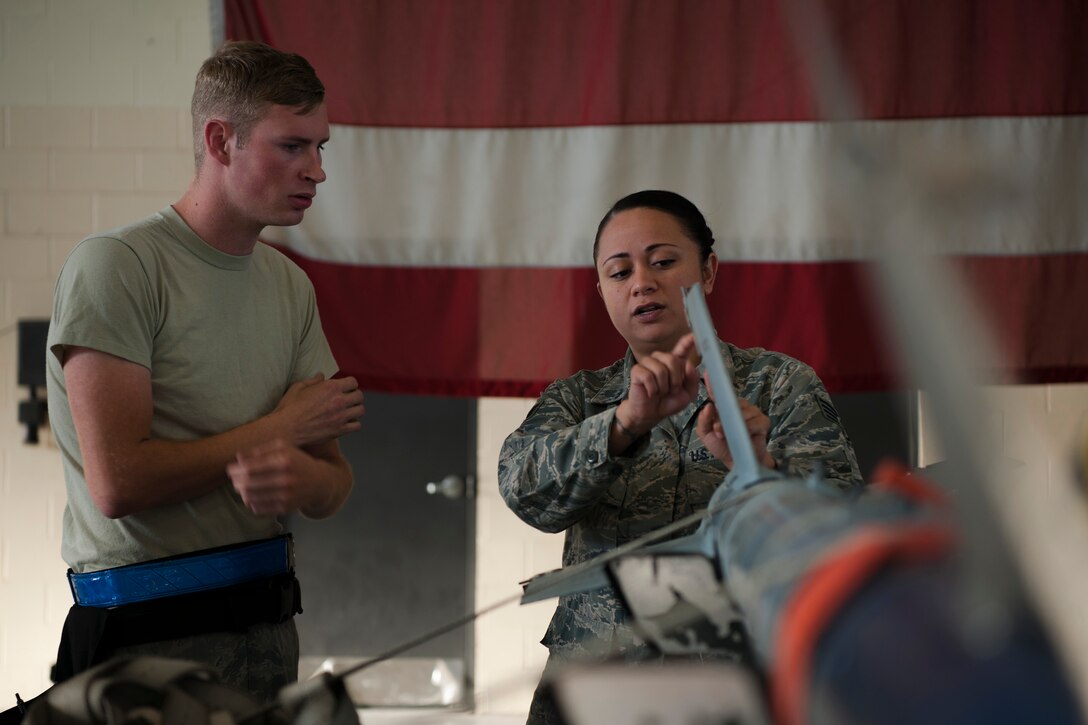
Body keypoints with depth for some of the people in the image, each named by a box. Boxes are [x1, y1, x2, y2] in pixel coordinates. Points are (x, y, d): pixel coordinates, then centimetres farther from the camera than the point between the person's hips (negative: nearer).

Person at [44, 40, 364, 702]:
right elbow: (118, 482, -20)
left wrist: (300, 477, -17)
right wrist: (281, 429, -9)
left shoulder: (290, 286, 12)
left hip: (268, 624, 7)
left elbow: (332, 488, 9)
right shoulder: (115, 267, -10)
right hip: (150, 637, -6)